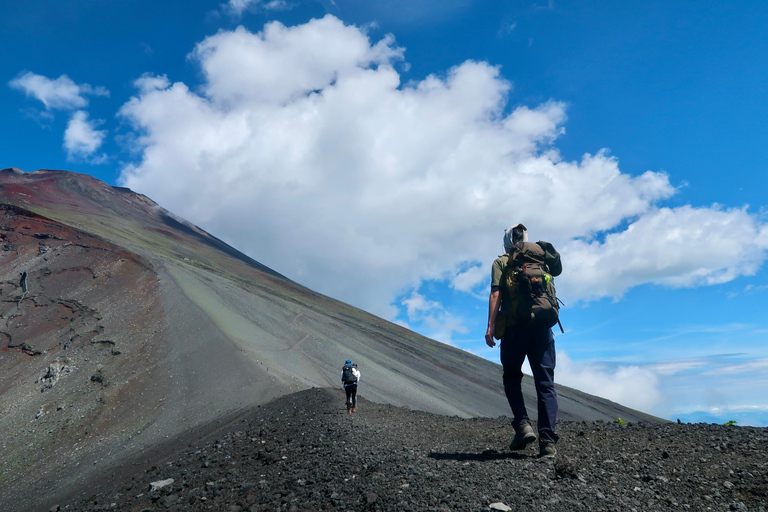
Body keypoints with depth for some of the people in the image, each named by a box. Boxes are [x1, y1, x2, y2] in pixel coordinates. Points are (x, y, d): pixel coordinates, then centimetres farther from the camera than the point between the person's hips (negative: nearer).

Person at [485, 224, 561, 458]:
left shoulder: (501, 262, 7)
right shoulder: (539, 258, 16)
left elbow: (496, 293, -6)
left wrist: (490, 326, -11)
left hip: (514, 326, -2)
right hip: (542, 326, 2)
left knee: (511, 377, 16)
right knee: (545, 383, 4)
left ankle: (522, 425, 1)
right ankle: (548, 440, -3)